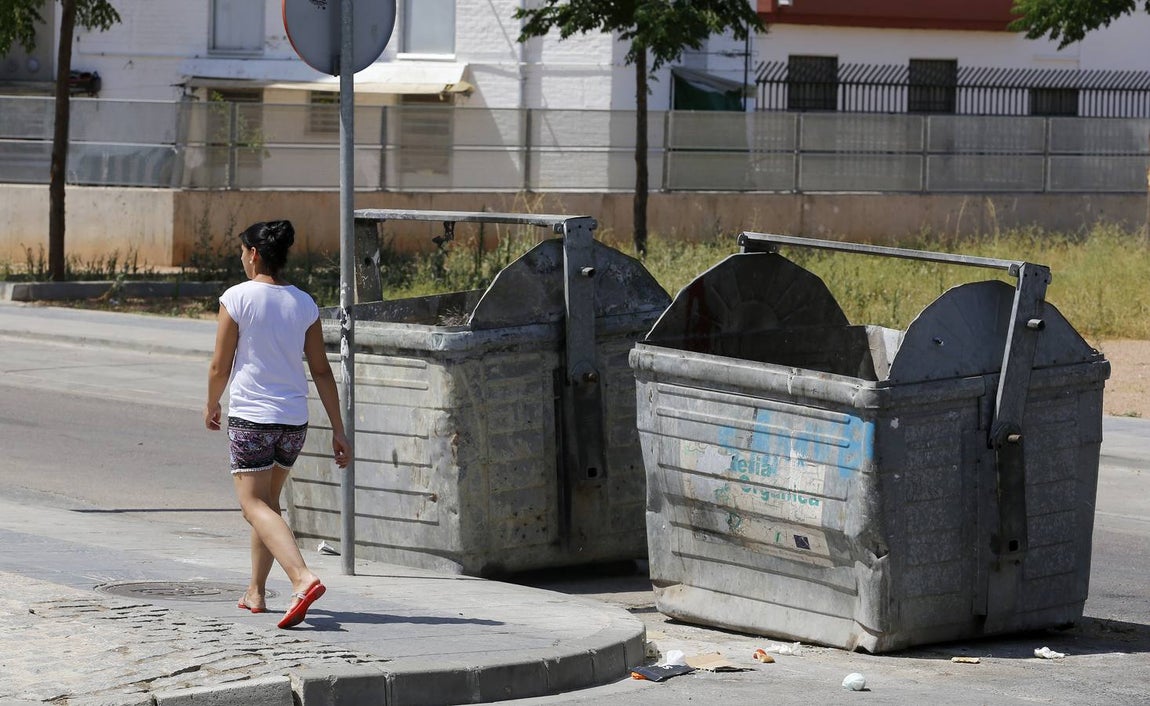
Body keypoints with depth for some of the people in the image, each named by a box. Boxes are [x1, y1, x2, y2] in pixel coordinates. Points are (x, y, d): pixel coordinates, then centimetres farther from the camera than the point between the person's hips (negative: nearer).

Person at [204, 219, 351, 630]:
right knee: (268, 500, 21)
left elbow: (220, 366, -6)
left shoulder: (237, 298, -9)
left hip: (250, 417, -5)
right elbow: (322, 372, 3)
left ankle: (303, 577, -30)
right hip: (294, 419, 5)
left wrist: (211, 407, 13)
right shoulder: (305, 305, 4)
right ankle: (256, 592, 27)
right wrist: (338, 430, 6)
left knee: (255, 505, -7)